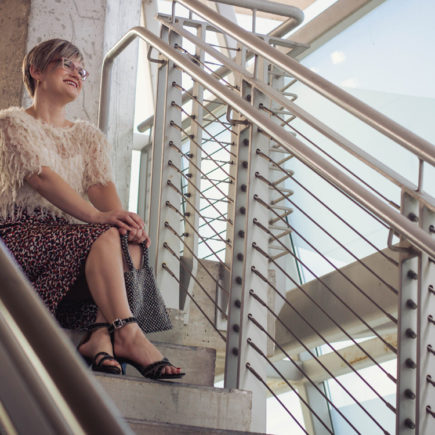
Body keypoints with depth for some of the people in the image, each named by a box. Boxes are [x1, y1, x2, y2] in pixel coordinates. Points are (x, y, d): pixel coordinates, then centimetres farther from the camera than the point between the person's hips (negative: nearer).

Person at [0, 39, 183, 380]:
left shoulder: (88, 136, 24)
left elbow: (101, 184, 5)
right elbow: (40, 176, -13)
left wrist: (122, 218, -21)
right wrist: (97, 217, -28)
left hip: (69, 235, 6)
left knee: (133, 240, -25)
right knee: (105, 237, -32)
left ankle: (101, 332, -41)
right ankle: (127, 333, -44)